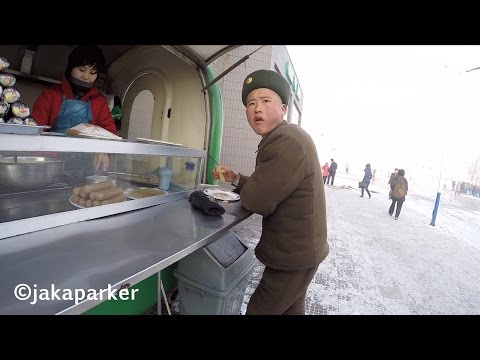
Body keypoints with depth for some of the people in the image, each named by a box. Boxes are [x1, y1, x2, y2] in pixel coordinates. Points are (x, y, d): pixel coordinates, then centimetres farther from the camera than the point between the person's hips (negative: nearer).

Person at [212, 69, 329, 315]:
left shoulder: (288, 142, -27)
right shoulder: (282, 139, 9)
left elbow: (256, 201, -26)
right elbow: (266, 189, 13)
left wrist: (240, 188, -5)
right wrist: (237, 179, -2)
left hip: (293, 256, -10)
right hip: (299, 250, 10)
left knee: (259, 310, 8)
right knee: (292, 309, 28)